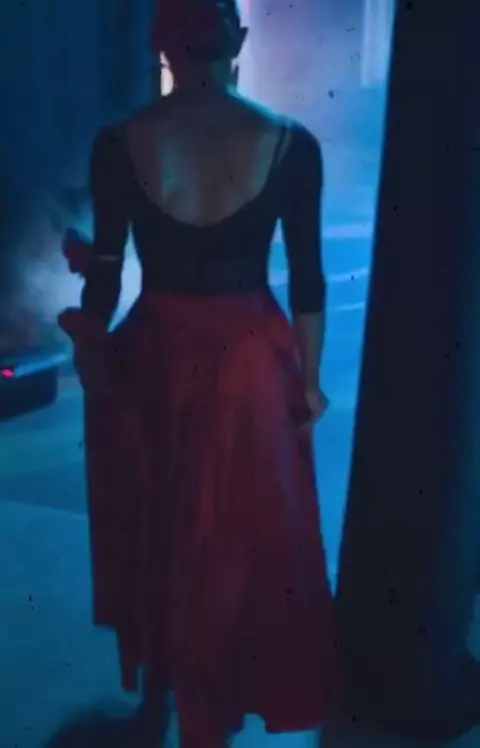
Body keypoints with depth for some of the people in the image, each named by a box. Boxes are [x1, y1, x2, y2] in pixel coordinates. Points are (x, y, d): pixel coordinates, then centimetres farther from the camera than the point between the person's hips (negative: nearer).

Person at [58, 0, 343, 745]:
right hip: (250, 363, -1)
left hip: (154, 358, 1)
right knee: (242, 539, 17)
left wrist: (94, 358, 11)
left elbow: (105, 276, -4)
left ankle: (157, 684, 44)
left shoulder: (120, 144, -9)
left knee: (150, 530, 23)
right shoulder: (291, 145, -10)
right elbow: (308, 279, -6)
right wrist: (309, 378, 5)